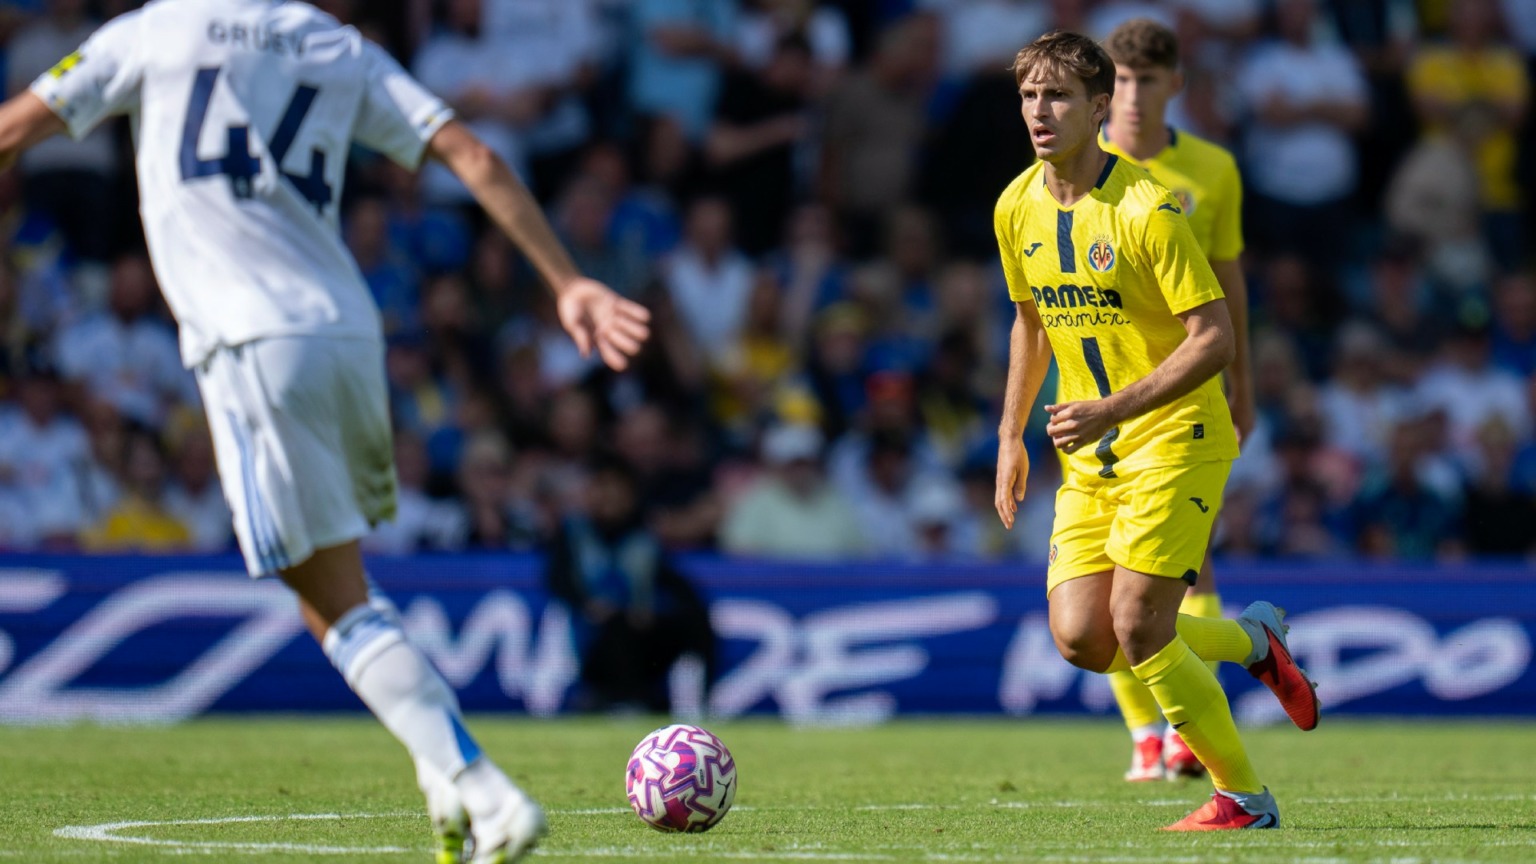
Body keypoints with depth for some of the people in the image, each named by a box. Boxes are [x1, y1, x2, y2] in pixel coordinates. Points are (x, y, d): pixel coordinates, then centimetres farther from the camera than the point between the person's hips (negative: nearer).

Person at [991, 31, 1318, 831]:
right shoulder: (1017, 209, 4)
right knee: (1080, 639, -6)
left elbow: (1214, 339, -18)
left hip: (1175, 440, -7)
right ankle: (1250, 641, 21)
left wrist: (1113, 409, -26)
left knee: (1136, 628, -15)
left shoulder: (1146, 209, -18)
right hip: (1090, 457, 7)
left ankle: (1244, 797, 4)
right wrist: (1010, 437, 16)